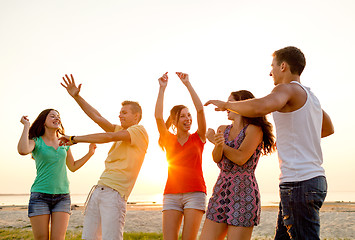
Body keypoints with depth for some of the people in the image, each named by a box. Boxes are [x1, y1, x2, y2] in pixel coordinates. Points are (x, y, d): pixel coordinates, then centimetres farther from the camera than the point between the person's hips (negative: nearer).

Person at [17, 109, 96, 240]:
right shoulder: (36, 141, 0)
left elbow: (73, 167, 22)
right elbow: (23, 150, -24)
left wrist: (90, 153, 12)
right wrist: (26, 126, -13)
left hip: (62, 196, 3)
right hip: (40, 195, -3)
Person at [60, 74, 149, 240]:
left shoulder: (140, 131, 0)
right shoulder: (120, 131, 25)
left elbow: (109, 137, -9)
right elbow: (97, 117, 21)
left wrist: (75, 139, -6)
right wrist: (76, 97, 14)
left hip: (114, 192, -8)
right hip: (98, 189, 8)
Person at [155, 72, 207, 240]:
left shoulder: (198, 138, 8)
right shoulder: (169, 140, 12)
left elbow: (200, 110, -4)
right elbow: (158, 117, -3)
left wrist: (187, 84, -3)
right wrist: (162, 88, -4)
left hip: (195, 193, -1)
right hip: (171, 194, 2)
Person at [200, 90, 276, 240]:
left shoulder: (255, 129, -4)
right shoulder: (223, 129, 14)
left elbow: (240, 158, -16)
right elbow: (216, 158, 0)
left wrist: (214, 140, -5)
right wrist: (219, 144, -23)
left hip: (243, 193, -6)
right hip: (220, 191, 6)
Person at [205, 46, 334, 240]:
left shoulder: (288, 88, -9)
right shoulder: (310, 96, 20)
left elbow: (260, 107, -31)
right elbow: (329, 129, 36)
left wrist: (226, 105, -16)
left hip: (299, 182, -10)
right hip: (315, 179, 10)